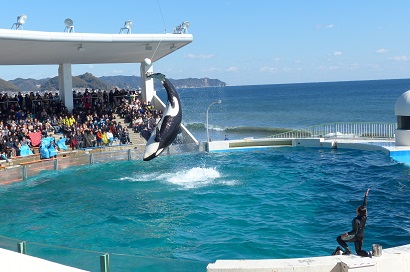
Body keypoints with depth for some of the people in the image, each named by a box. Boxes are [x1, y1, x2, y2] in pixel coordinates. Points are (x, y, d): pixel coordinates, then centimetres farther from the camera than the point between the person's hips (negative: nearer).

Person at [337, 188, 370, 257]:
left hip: (355, 236, -7)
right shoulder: (365, 216, -8)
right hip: (361, 237, 7)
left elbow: (355, 231, -29)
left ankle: (348, 250, -5)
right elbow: (365, 205, 1)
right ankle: (368, 254, -12)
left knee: (339, 238, 4)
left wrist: (347, 234, -29)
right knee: (358, 251, 17)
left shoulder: (356, 220, -26)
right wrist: (366, 195, 7)